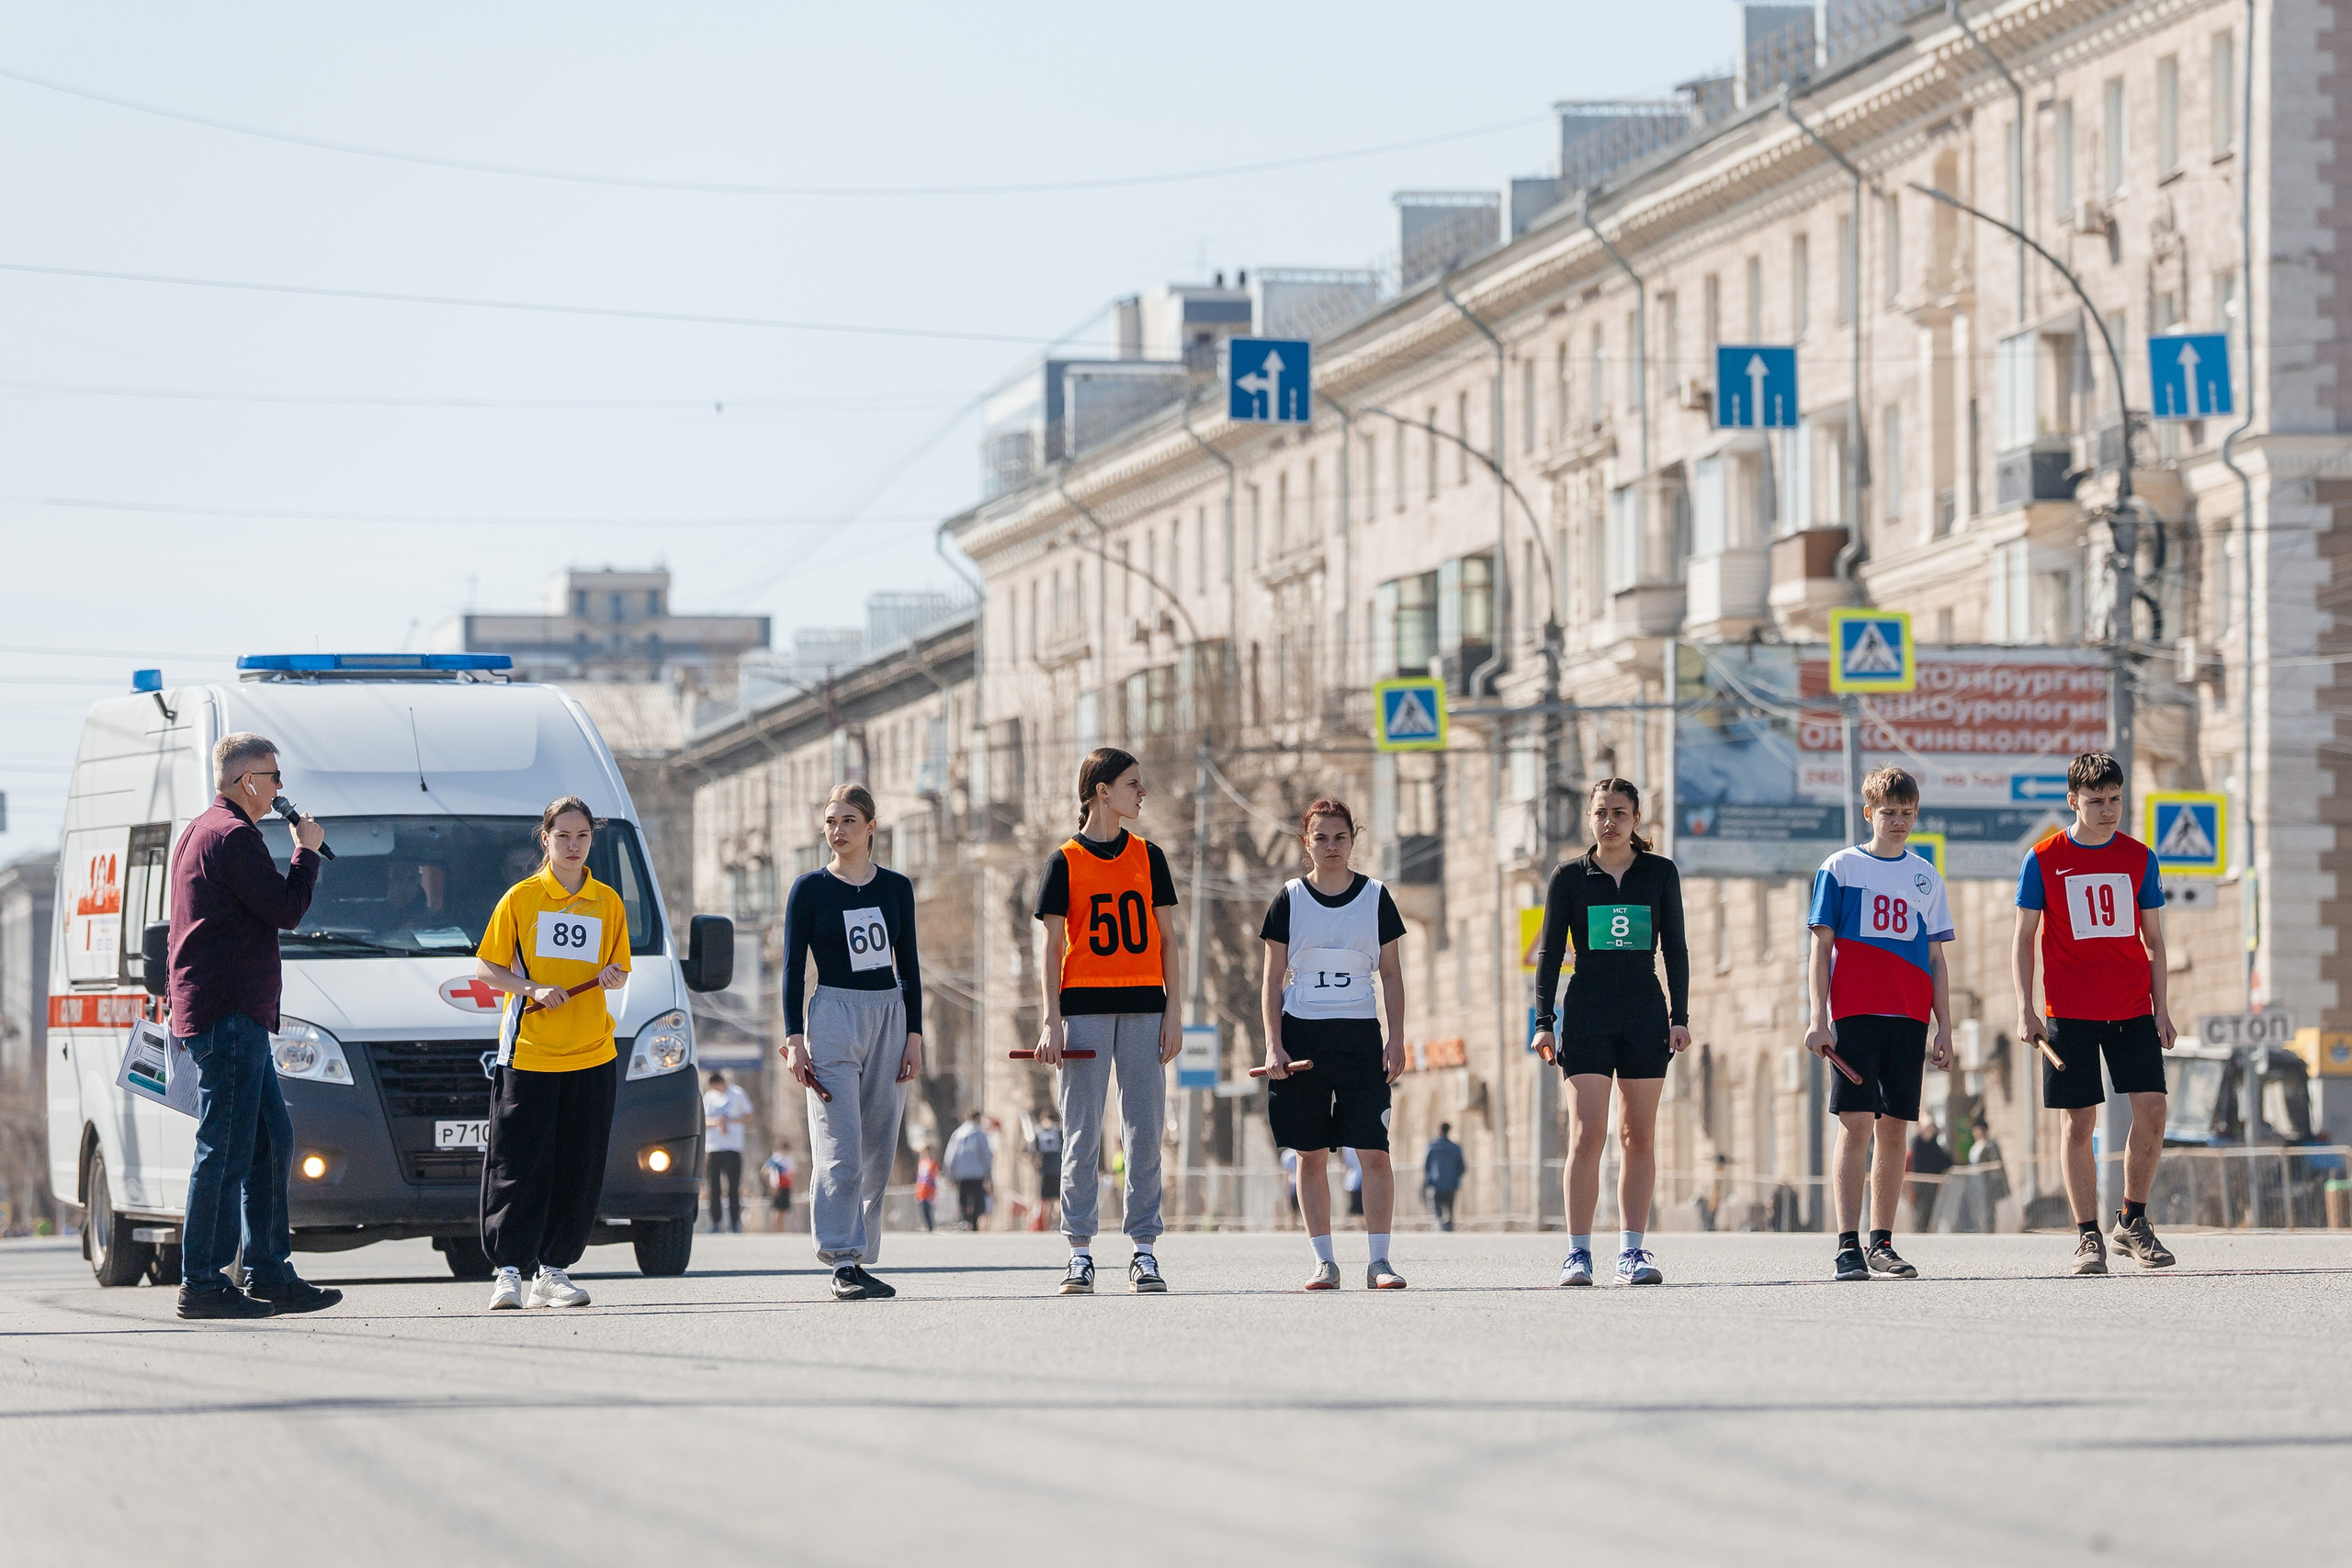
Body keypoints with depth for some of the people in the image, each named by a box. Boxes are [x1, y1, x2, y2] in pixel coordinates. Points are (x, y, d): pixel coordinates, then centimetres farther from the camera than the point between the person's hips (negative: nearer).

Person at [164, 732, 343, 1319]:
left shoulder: (198, 831, 20)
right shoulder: (232, 836, -14)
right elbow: (286, 909, -14)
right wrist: (307, 852, 0)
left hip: (238, 1018, 11)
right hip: (228, 1016, -11)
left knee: (273, 1143, 13)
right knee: (226, 1150, -9)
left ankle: (271, 1274, 16)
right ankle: (202, 1283, -9)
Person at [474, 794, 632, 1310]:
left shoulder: (608, 903, 10)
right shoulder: (521, 898, 1)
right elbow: (485, 968, 2)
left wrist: (614, 977, -6)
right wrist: (534, 990, -14)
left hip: (591, 1055, 3)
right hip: (527, 1051, -3)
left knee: (579, 1172, 3)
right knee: (518, 1169, -5)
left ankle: (553, 1270, 10)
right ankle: (508, 1271, 0)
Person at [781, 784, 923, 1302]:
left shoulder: (896, 888, 9)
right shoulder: (810, 889, 1)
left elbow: (909, 967, 12)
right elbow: (793, 968, 0)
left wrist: (913, 1035, 5)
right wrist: (795, 1040, -7)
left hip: (889, 1016, 4)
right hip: (834, 1013, -4)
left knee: (878, 1154, 3)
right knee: (839, 1151, -12)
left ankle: (860, 1260, 8)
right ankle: (842, 1264, -13)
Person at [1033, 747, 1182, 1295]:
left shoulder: (1148, 857, 11)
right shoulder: (1065, 861, 3)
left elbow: (1165, 940, 12)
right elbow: (1053, 947, 2)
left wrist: (1172, 1012, 3)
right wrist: (1052, 1022, -7)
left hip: (1142, 1005, 3)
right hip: (1084, 1006, -3)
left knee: (1144, 1132, 0)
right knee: (1083, 1134, -3)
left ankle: (1144, 1251, 3)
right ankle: (1079, 1254, 0)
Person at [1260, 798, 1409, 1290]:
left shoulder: (1375, 898, 5)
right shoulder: (1289, 901, 3)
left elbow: (1392, 975, 9)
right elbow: (1273, 981, 5)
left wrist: (1397, 1041, 0)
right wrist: (1273, 1045, -5)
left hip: (1361, 1038, 0)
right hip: (1301, 1036, 0)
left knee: (1374, 1152, -10)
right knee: (1311, 1153, 0)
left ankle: (1378, 1262, -8)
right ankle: (1324, 1262, 5)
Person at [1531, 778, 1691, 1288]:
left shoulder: (1660, 873, 8)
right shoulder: (1570, 878, 5)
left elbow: (1675, 949, 9)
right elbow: (1549, 953, 5)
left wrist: (1680, 1017, 2)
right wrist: (1543, 1022, -2)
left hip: (1645, 1014, 2)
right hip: (1586, 1012, -1)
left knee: (1639, 1137, 1)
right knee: (1586, 1135, -10)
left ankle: (1633, 1250, 5)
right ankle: (1578, 1252, -9)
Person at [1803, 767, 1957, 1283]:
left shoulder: (1925, 877, 14)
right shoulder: (1839, 868, 4)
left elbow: (1935, 959, 16)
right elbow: (1822, 948, 2)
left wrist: (1944, 1029, 10)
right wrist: (1819, 1019, -6)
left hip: (1909, 1018, 4)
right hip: (1854, 1014, -3)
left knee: (1894, 1129, 4)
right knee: (1857, 1123, -11)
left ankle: (1881, 1244, 10)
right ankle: (1848, 1246, -12)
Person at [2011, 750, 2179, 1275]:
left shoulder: (2139, 858, 7)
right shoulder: (2043, 860, 0)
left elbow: (2153, 940, 12)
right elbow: (2023, 937, 3)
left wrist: (2161, 1010, 5)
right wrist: (2025, 1010, -6)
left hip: (2133, 1011, 2)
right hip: (2071, 1012, -2)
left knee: (2152, 1111, -7)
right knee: (2080, 1123, -2)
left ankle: (2133, 1222, 9)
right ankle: (2087, 1236, 5)